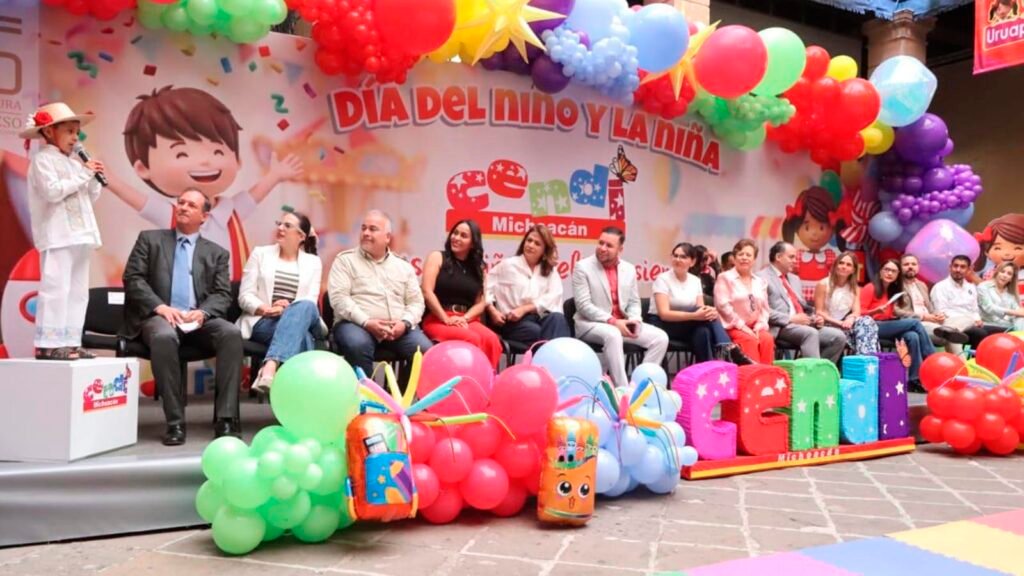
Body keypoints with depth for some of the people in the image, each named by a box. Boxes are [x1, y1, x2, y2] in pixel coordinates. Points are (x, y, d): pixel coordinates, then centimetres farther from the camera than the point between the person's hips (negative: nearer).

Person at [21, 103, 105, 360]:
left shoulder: (74, 162, 19)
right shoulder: (43, 159, -3)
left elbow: (89, 198, 21)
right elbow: (52, 191, -18)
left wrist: (95, 179, 4)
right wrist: (84, 174, -13)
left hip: (79, 235, 9)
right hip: (57, 236, -8)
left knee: (78, 291, 8)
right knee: (56, 288, -11)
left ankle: (69, 342, 12)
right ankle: (47, 344, -8)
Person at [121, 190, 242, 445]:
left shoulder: (217, 253, 18)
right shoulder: (149, 239, 16)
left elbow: (223, 295, 8)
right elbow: (133, 279, 4)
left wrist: (203, 312, -15)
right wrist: (160, 307, -13)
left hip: (199, 318, 2)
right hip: (159, 315, -1)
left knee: (232, 333, -30)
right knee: (164, 336, -37)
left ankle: (226, 419, -28)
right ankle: (175, 422, -28)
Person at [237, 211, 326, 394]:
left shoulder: (313, 262, 14)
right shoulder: (260, 253, 12)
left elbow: (310, 302, 1)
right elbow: (245, 296, 4)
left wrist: (288, 310, -20)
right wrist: (268, 309, -16)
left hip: (300, 322, 1)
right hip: (264, 322, 0)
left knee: (305, 307, -38)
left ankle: (269, 368, -52)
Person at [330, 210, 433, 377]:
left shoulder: (404, 266, 20)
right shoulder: (345, 260, 10)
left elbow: (416, 302, 15)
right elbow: (338, 297, -3)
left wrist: (405, 323, -8)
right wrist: (366, 322, -17)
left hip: (399, 327, 3)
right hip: (357, 324, -3)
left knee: (426, 350, -25)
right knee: (358, 345, -38)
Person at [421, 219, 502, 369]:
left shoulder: (478, 267, 17)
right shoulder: (437, 258, 7)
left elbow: (481, 303, 10)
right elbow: (427, 292, -4)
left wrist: (464, 318, -10)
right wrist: (446, 319, -13)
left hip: (467, 320, 3)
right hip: (437, 319, -3)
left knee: (491, 340, -30)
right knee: (473, 339, -33)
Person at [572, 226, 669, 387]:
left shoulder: (629, 269, 10)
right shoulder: (583, 267, -5)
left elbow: (634, 303, 13)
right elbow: (584, 305, -13)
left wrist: (634, 320, -11)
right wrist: (612, 321, -22)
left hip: (622, 324, 6)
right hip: (590, 324, -5)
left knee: (660, 337, -12)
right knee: (613, 335, -38)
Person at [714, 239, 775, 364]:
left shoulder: (760, 281, 18)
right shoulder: (725, 277, 1)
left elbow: (765, 308, 13)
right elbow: (723, 306, -10)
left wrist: (759, 327, -6)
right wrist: (742, 326, -15)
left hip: (755, 328, 5)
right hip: (733, 327, -4)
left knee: (768, 338, -26)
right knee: (750, 340, -32)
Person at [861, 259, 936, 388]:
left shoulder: (892, 291, 20)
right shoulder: (870, 288, -3)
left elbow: (890, 316, 18)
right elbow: (860, 314, -8)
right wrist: (877, 310, -23)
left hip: (889, 327, 7)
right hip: (873, 328, -7)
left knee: (912, 336, -26)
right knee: (915, 323, -20)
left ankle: (915, 378, -26)